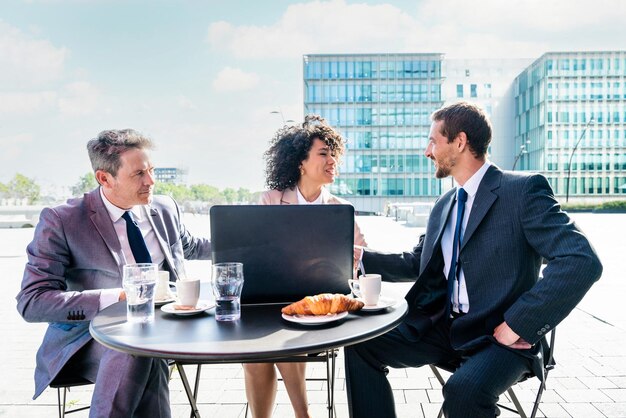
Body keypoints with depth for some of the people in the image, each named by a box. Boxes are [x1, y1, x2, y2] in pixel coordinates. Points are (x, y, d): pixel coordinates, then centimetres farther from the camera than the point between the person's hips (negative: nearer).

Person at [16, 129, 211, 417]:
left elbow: (188, 246, 27)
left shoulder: (165, 209, 6)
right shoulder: (61, 221, -9)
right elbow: (31, 302, -16)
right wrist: (119, 296, -26)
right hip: (91, 336, -4)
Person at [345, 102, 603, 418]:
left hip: (498, 335, -6)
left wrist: (518, 324, -21)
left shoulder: (522, 189, -10)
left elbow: (582, 261, -20)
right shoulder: (444, 205, 12)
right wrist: (362, 257, 9)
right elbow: (417, 263, 21)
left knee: (464, 390, -34)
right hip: (443, 328, 7)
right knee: (361, 343, -8)